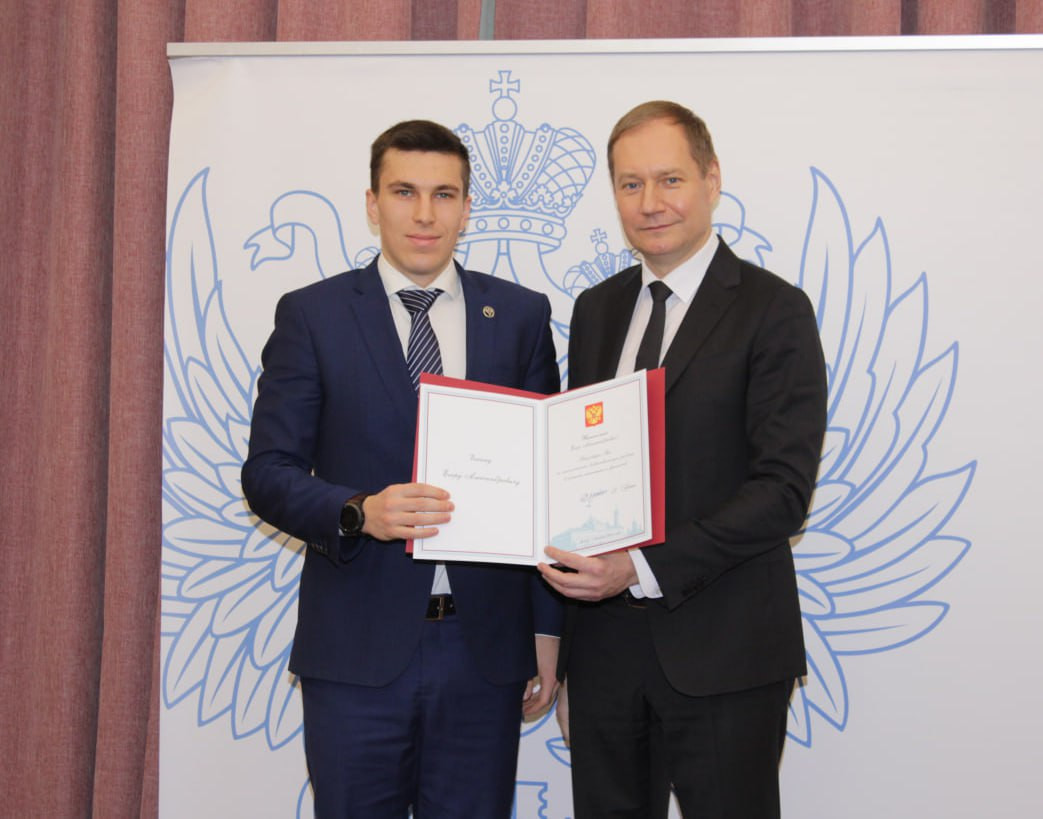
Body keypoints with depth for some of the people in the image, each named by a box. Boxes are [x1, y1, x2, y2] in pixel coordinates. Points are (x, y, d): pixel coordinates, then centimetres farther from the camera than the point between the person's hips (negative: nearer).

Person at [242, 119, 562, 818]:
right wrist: (360, 512, -20)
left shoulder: (521, 315, 7)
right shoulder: (313, 315, 2)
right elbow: (268, 472, -1)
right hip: (356, 650, -1)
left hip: (484, 648, 2)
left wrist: (548, 628, 5)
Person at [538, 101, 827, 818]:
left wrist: (644, 568, -21)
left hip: (723, 651, -5)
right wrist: (572, 556, 1)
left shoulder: (774, 311, -7)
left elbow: (784, 485, -15)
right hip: (605, 642, 5)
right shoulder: (596, 310, 12)